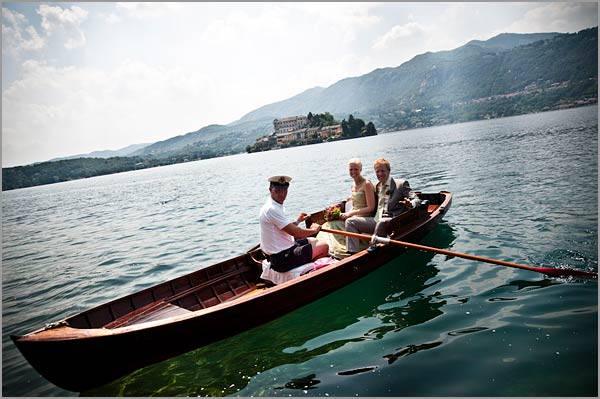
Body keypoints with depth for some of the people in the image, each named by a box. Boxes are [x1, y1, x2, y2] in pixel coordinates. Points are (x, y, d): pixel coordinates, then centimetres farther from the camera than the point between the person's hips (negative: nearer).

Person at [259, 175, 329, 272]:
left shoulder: (276, 206, 10)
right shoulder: (272, 209, -23)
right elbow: (295, 232, -23)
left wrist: (297, 221, 19)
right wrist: (314, 230, -7)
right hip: (282, 259, -11)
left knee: (312, 240, 25)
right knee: (323, 246, -8)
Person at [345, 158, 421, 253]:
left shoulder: (401, 184, 2)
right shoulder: (377, 187, 20)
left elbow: (416, 200, -4)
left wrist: (410, 204, -28)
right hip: (376, 220, 6)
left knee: (382, 222, -40)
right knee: (350, 222, -7)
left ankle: (373, 249, -27)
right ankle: (353, 253, -17)